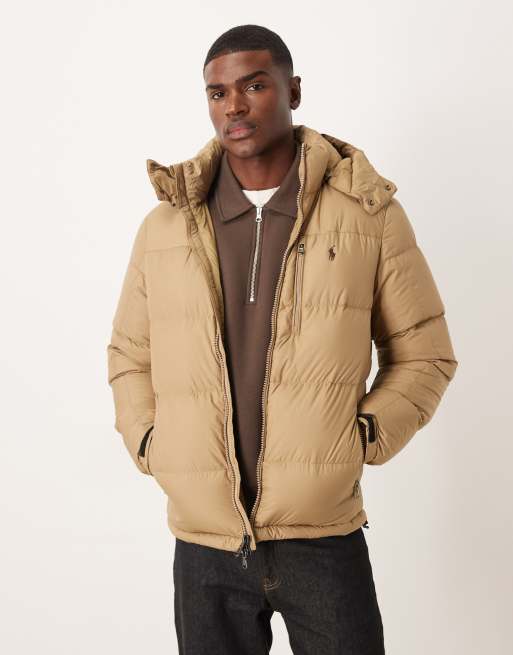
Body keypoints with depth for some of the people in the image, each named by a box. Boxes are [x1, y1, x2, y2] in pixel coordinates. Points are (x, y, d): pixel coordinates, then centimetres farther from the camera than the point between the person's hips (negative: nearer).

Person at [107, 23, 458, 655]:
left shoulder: (369, 213, -2)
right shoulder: (163, 226, 3)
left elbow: (423, 353, 4)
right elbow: (128, 357, 13)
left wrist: (366, 438, -8)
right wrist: (149, 446, 0)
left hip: (325, 537, -1)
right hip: (202, 546, 2)